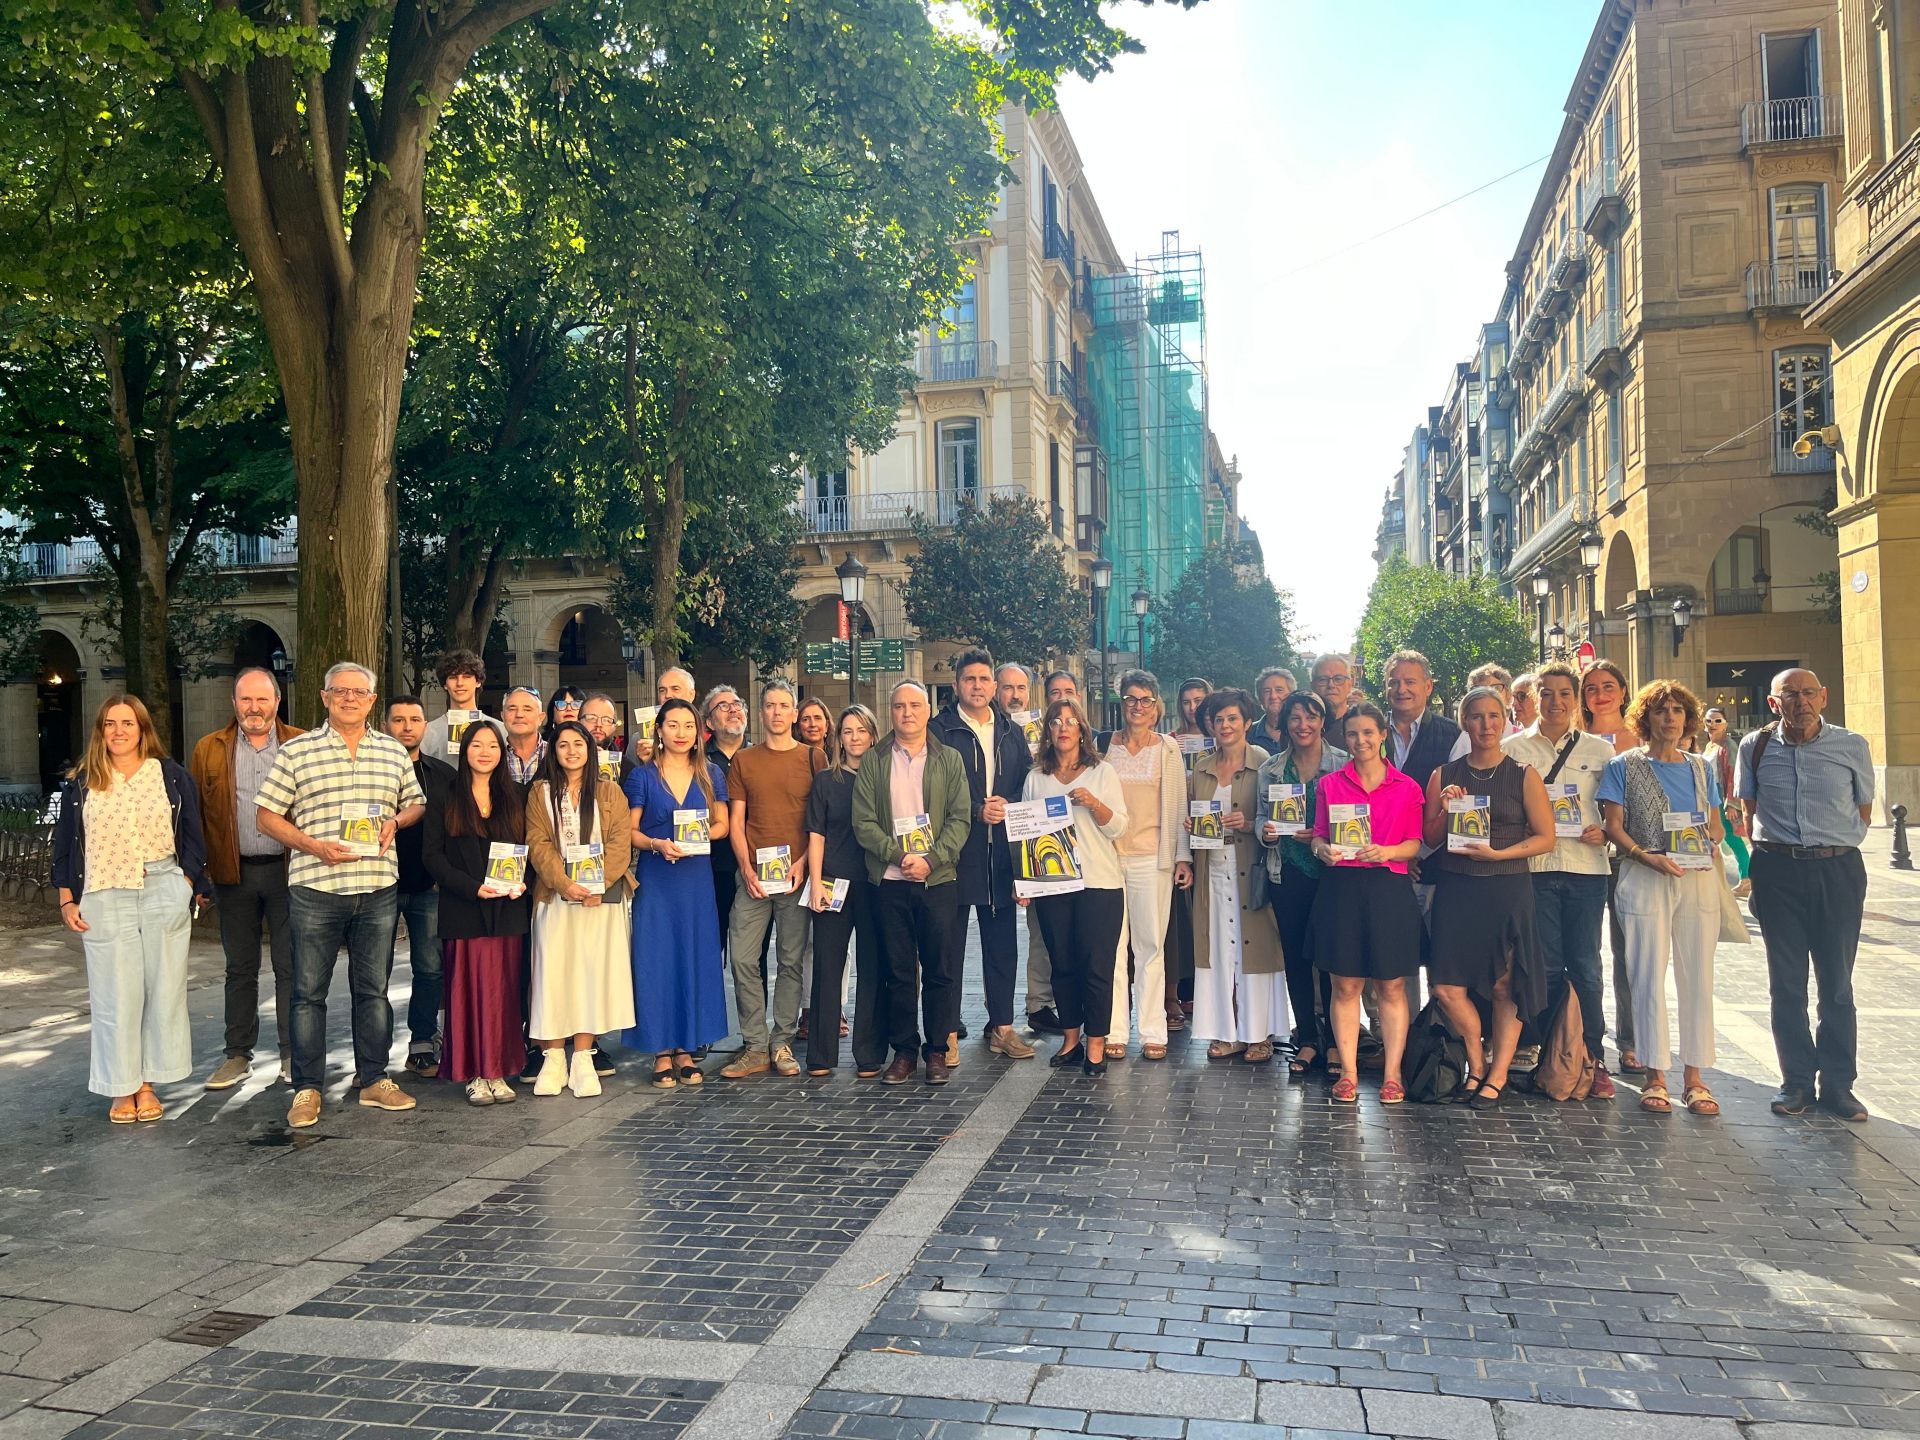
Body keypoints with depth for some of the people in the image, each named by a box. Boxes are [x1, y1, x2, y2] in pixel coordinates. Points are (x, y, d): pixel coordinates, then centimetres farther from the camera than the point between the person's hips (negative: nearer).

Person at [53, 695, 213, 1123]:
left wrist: (190, 889, 1)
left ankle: (147, 1085, 15)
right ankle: (122, 1090, 13)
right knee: (115, 996, 2)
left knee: (162, 991, 3)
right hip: (104, 899, 0)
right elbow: (65, 845, 9)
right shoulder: (81, 783, 6)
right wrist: (67, 902, 3)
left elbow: (191, 836, 7)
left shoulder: (173, 776, 5)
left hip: (164, 894, 0)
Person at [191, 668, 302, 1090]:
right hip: (234, 873, 2)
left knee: (289, 966, 5)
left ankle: (292, 1055, 14)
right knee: (240, 968, 11)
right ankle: (238, 1055, 21)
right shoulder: (209, 750, 7)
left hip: (288, 869, -2)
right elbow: (195, 812, 3)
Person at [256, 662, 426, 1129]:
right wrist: (314, 846, -13)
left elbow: (415, 803, 19)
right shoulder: (296, 751, 1)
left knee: (374, 989, 10)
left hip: (379, 889, 3)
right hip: (314, 887, -2)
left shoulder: (395, 752, 10)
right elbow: (268, 816, 1)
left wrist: (396, 821, -3)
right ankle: (306, 1088, 14)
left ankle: (374, 1079, 21)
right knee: (309, 991, 4)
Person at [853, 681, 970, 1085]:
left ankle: (937, 1050, 13)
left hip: (939, 880, 0)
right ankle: (903, 1049, 15)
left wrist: (931, 859, -12)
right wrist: (899, 855, -13)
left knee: (939, 969, 3)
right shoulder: (873, 763, 7)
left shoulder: (949, 760, 7)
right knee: (898, 971, 5)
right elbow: (863, 822, 0)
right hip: (890, 882, 0)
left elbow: (960, 818, 1)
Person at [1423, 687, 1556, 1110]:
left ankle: (1497, 1075, 13)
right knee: (1447, 987, -3)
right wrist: (1444, 810, -8)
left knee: (1504, 987, 1)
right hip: (1455, 889, 2)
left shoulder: (1524, 776, 2)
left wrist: (1497, 853, -13)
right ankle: (1476, 1062, 20)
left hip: (1507, 890, -2)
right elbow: (1430, 840, 10)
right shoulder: (1444, 776, 8)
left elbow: (1545, 837, -1)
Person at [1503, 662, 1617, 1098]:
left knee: (1586, 967, 0)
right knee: (1546, 966, 2)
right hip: (1534, 866, 0)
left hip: (1586, 866, 0)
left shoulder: (1599, 750, 10)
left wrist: (1603, 833, -8)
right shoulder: (1513, 747, 7)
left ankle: (1593, 1058, 9)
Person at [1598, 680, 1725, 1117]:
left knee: (1698, 977, 3)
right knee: (1648, 977, -2)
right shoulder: (1624, 766, 3)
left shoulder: (1701, 768, 14)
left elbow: (1715, 825, 18)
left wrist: (1712, 848, -4)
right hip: (1645, 881, -3)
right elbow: (1614, 827, -1)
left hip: (1699, 880, 3)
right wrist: (1647, 856, -16)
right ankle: (1655, 1077, 6)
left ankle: (1695, 1077, 10)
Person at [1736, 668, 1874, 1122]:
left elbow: (1864, 812, 11)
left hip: (1839, 869, 0)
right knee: (1786, 982, 5)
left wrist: (1834, 846, 5)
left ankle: (1838, 1083, 14)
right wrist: (1773, 849, 8)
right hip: (1778, 871, 1)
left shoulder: (1852, 747, 0)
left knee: (1837, 982, 5)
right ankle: (1797, 1081, 14)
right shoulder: (1755, 747, 2)